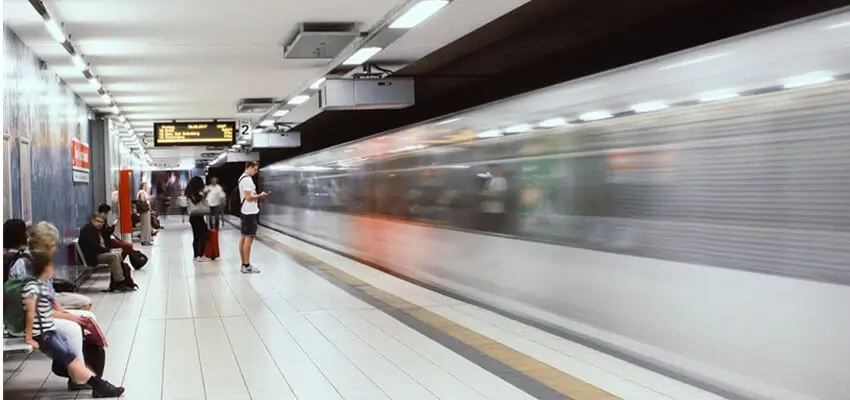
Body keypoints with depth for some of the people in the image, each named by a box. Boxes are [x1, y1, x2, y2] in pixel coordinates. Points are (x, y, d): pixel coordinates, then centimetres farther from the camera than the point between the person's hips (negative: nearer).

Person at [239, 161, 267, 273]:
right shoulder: (247, 179, -16)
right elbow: (249, 197, -21)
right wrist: (260, 195, -8)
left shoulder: (242, 178, 15)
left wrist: (258, 197, 10)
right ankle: (247, 266, -7)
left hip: (246, 211, 11)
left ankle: (244, 264, 16)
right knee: (249, 238, -8)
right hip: (250, 212, -11)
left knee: (244, 237, 11)